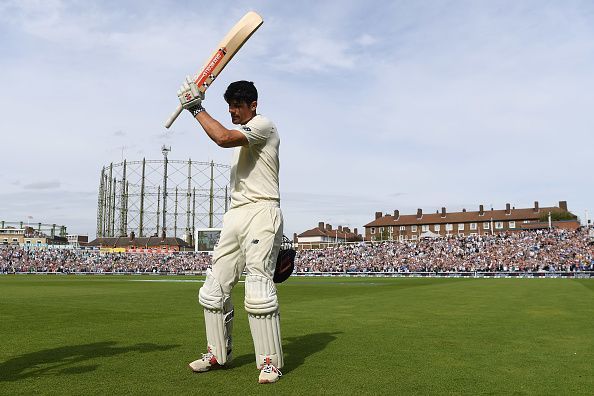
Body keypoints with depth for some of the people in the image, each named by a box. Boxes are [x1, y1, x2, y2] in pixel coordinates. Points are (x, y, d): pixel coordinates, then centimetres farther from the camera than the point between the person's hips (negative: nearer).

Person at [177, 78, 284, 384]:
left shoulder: (263, 124, -3)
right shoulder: (242, 136, 24)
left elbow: (223, 138, -21)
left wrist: (196, 108, -10)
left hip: (261, 212, -9)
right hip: (234, 216, 9)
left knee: (258, 289, -17)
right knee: (214, 289, 7)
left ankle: (270, 361, -7)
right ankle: (218, 354, 19)